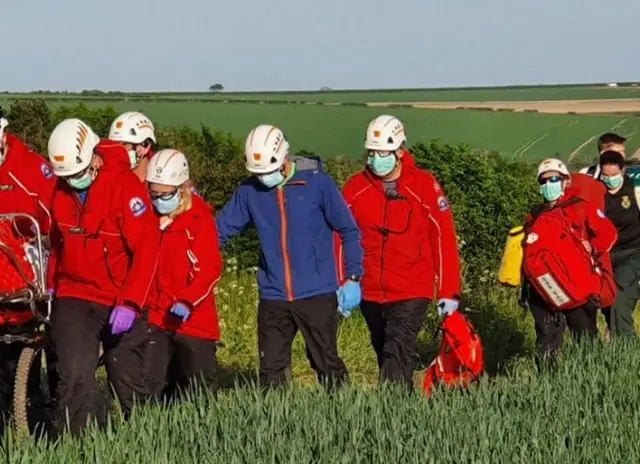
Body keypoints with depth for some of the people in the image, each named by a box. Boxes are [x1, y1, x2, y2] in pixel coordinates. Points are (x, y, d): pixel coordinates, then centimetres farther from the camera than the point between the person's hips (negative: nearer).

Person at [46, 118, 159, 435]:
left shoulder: (125, 185, -15)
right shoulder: (61, 189, 2)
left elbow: (146, 248, -18)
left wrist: (129, 303, -22)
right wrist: (52, 286, 17)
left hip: (122, 305, -3)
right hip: (73, 299, 3)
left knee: (129, 383, 8)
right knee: (76, 378, -13)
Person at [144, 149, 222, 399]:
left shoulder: (200, 217, -9)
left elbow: (211, 268, -16)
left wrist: (188, 301, -29)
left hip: (194, 319, -3)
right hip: (153, 317, 3)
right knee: (146, 388, -4)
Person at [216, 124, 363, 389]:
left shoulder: (318, 183, -6)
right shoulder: (249, 190, 2)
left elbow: (349, 231, 0)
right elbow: (221, 230, 7)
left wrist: (352, 279, -3)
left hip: (317, 295, -3)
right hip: (272, 298, 3)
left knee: (327, 364, 3)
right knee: (271, 370, 7)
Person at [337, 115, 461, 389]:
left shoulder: (424, 185, -6)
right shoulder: (355, 187, 1)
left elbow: (444, 239, -4)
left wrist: (448, 292, -6)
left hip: (411, 294, -4)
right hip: (370, 293, 4)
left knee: (398, 357, -15)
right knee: (385, 356, 15)